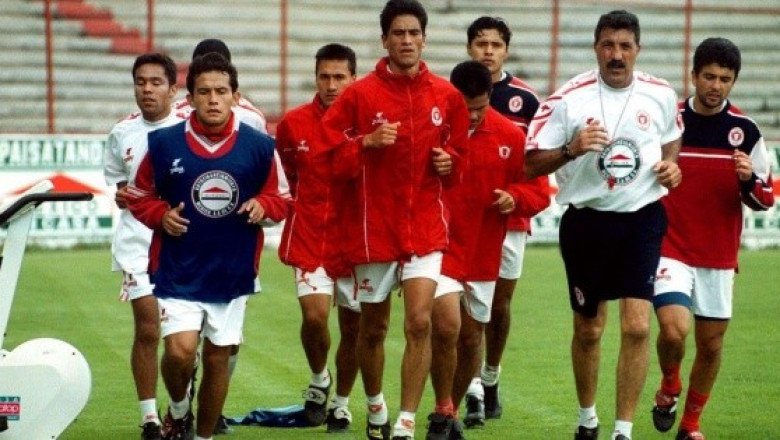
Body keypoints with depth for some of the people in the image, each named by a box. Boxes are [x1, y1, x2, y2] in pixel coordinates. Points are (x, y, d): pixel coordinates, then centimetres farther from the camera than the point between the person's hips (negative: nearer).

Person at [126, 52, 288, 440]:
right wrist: (162, 215, -12)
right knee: (180, 350, -16)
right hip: (178, 273, -2)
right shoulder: (163, 143, -5)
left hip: (233, 273, 2)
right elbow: (140, 197, 8)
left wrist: (262, 206, -12)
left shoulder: (259, 146, -1)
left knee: (218, 358, 9)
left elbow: (280, 200, 10)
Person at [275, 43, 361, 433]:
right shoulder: (294, 124, -2)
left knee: (352, 327, 8)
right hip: (309, 236, 0)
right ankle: (318, 379, 13)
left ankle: (341, 403, 27)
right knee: (314, 315, -16)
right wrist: (303, 201, 11)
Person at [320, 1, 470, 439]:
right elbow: (332, 152, -2)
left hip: (426, 226, 1)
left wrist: (449, 161, -3)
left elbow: (459, 149, 18)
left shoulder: (447, 95, 3)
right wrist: (366, 143, -17)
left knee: (419, 322, -13)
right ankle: (375, 404, 36)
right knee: (373, 328, 12)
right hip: (373, 226, 0)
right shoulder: (360, 93, -4)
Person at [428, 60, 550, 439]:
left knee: (471, 339, 13)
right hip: (439, 248, -4)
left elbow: (539, 190, 6)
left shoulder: (511, 136, 0)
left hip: (483, 255, 4)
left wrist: (515, 197, -15)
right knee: (446, 326, -19)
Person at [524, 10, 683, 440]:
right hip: (586, 222, 0)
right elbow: (531, 164, -8)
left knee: (636, 327, -12)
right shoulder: (568, 98, -9)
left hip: (642, 219, 1)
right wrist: (572, 149, -26)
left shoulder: (661, 95, -1)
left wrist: (670, 167, -1)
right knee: (588, 329, 11)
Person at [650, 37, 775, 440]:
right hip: (670, 250, -2)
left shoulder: (746, 132, 1)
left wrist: (749, 180, -17)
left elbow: (765, 200, 3)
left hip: (719, 256, 2)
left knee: (711, 344, 7)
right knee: (674, 329, -21)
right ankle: (668, 387, 10)